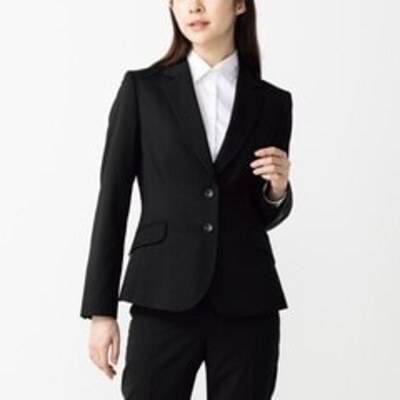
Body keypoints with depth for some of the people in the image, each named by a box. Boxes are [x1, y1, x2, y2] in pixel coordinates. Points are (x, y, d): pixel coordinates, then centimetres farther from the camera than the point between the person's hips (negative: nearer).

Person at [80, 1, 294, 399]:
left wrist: (277, 189, -6)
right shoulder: (142, 88, 4)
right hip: (165, 300, -2)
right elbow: (113, 199, 3)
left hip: (247, 305, 2)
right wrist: (101, 309, -1)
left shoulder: (272, 102, 9)